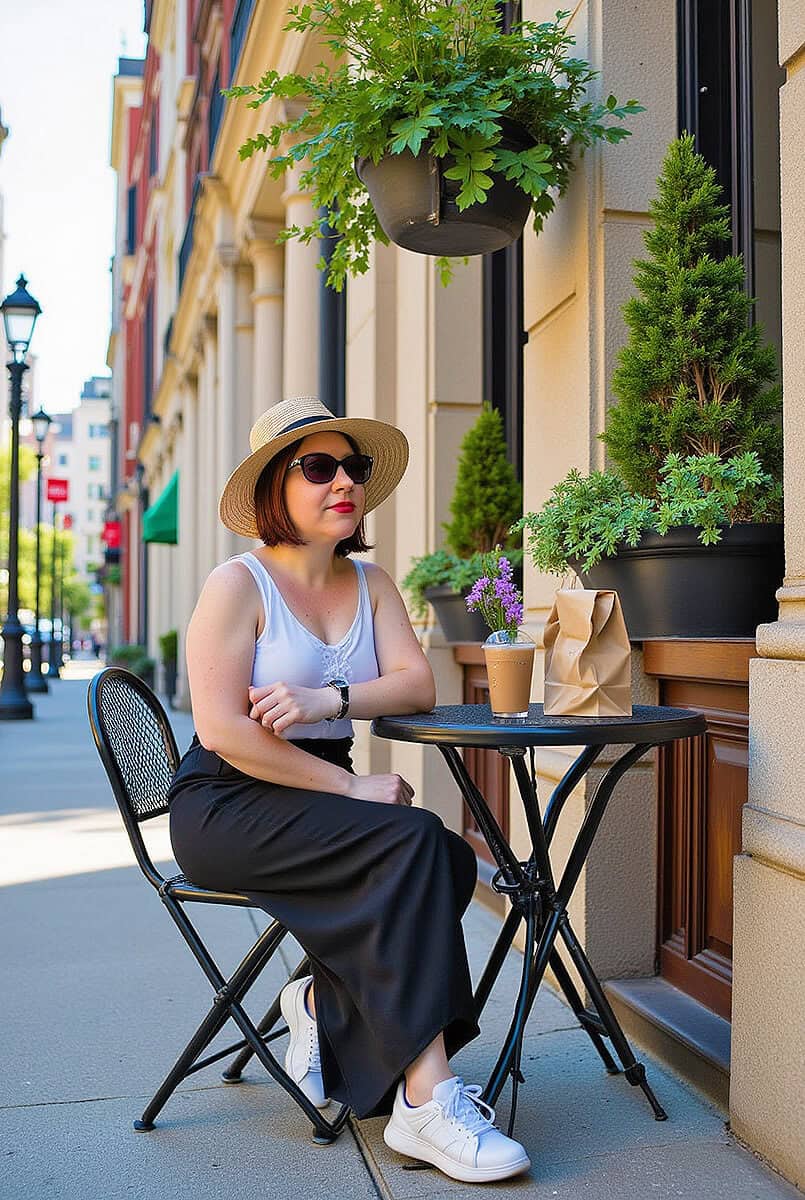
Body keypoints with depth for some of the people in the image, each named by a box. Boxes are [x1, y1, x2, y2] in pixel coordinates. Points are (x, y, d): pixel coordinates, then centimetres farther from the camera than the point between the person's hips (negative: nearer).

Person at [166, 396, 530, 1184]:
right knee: (410, 841, -28)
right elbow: (221, 729, -18)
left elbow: (417, 684, -3)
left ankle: (325, 1002, 1)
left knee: (452, 859, -21)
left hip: (315, 800, 6)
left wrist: (327, 701, -22)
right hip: (225, 809, -6)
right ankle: (426, 1100, -25)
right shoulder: (238, 584, -8)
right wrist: (352, 786, -21)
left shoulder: (370, 583, 11)